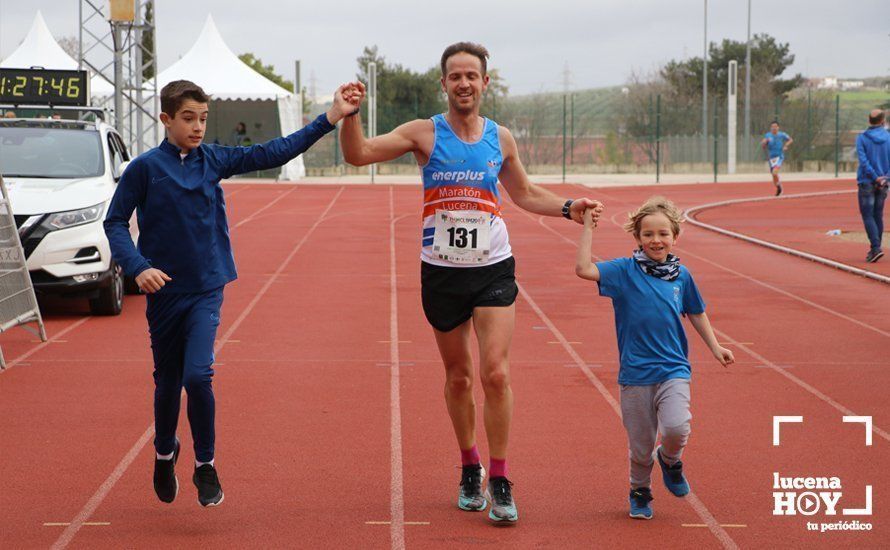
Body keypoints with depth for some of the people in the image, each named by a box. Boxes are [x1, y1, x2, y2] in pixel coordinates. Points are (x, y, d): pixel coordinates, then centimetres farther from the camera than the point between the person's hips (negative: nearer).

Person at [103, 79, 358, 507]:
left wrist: (329, 119, -3)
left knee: (197, 375, -16)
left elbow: (273, 153, 1)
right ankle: (165, 455, 38)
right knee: (168, 380, 12)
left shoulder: (214, 160, 1)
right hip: (164, 291, 0)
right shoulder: (145, 167, -6)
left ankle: (205, 465, 1)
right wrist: (137, 266, -18)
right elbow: (115, 221, -2)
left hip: (207, 290, 0)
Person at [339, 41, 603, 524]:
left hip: (493, 268, 0)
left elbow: (525, 194, 20)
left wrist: (567, 208, 5)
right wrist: (351, 113, -29)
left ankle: (499, 482, -3)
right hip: (441, 272, 0)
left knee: (495, 373, -11)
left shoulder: (500, 139, 5)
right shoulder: (424, 134, -3)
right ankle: (469, 467, 29)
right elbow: (357, 154, -12)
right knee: (458, 377, 10)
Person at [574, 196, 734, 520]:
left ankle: (669, 459, 14)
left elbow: (696, 313, 19)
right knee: (640, 445, 6)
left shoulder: (681, 275, 5)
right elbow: (583, 269, -18)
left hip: (673, 370, 1)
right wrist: (588, 227, -17)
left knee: (676, 427, -22)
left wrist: (715, 348, 18)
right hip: (635, 372, -1)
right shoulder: (625, 271, -5)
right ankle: (639, 491, 35)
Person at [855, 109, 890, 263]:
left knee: (868, 216, -4)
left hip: (867, 182, -3)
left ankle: (876, 248, -19)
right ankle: (875, 249, 17)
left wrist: (875, 177, -13)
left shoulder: (862, 138, -4)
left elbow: (863, 160, -14)